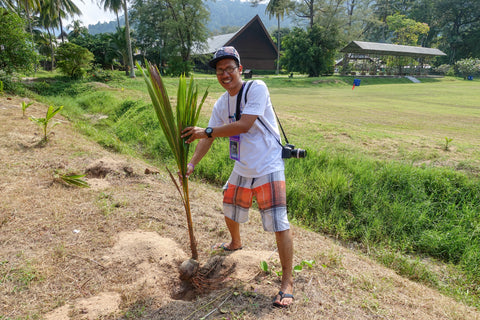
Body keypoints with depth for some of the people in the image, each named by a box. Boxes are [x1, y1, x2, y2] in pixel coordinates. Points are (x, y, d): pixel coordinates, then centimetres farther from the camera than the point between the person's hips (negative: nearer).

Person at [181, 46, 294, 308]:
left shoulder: (257, 88, -15)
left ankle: (287, 282, 7)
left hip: (268, 168, -7)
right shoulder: (221, 104, 6)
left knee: (279, 224, -8)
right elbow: (208, 138, 7)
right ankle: (235, 244, 54)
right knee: (230, 211, 22)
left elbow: (245, 125, -26)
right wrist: (191, 164, -6)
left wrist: (206, 131, -22)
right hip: (241, 169, 7)